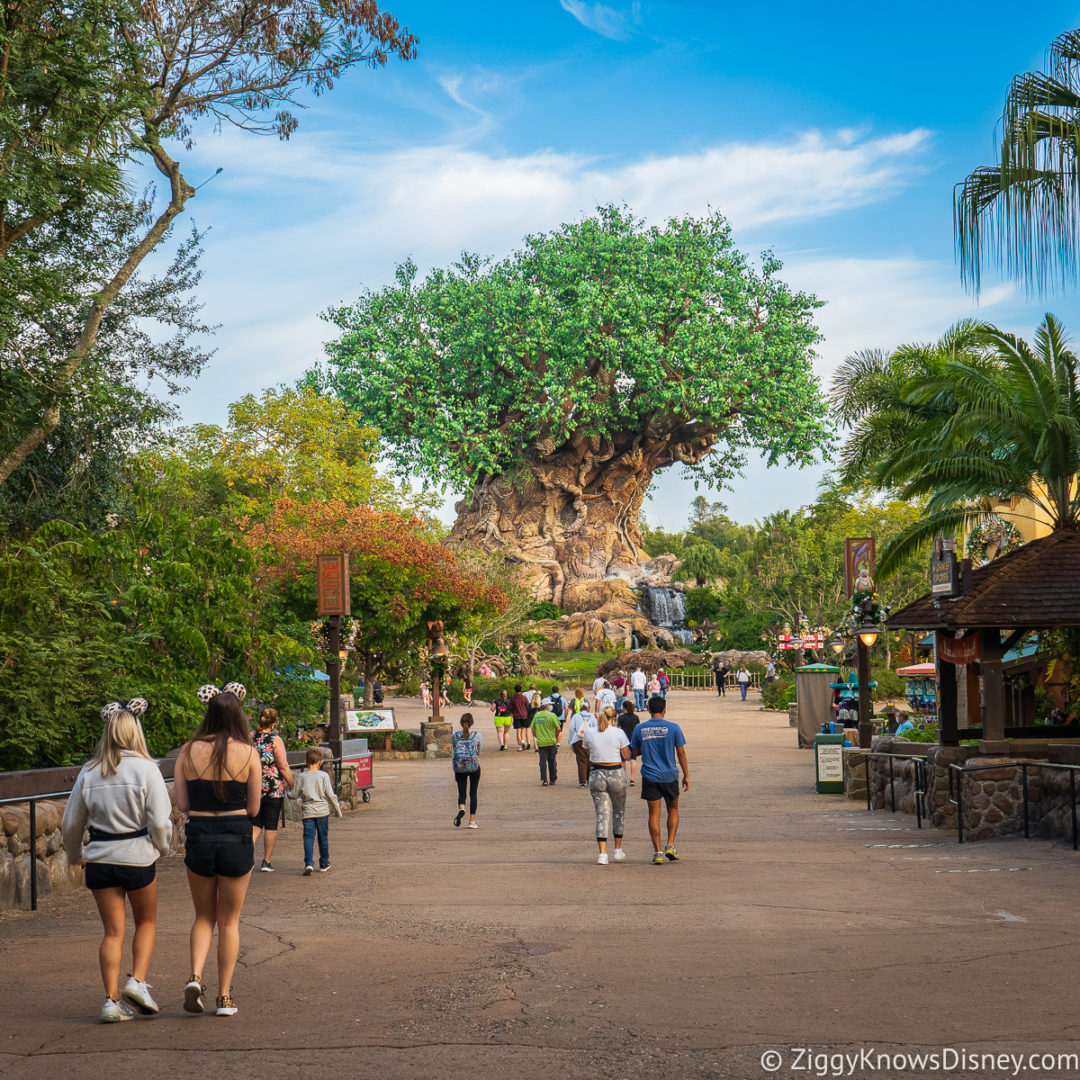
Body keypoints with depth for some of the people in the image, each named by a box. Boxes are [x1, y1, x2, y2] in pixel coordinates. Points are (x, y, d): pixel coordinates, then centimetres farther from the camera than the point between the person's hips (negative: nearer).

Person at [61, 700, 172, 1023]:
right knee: (146, 922, 18)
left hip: (99, 860, 3)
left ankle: (112, 1001, 4)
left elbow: (70, 823, 7)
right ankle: (137, 981, 2)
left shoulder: (89, 772, 0)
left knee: (113, 931, 10)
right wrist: (161, 848, 8)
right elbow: (160, 821, -12)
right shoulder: (146, 769, -10)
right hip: (138, 856, -3)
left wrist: (75, 856, 24)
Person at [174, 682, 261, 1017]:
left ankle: (195, 978, -2)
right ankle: (224, 997, 13)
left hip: (198, 836, 2)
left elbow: (182, 805, -1)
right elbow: (253, 808, -2)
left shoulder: (188, 752, -1)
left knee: (204, 917, 19)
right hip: (236, 838, -1)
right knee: (229, 921, 12)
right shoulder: (247, 753, -6)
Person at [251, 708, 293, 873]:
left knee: (255, 824, 12)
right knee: (271, 825, 6)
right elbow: (283, 766, -13)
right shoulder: (275, 740, -9)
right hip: (274, 788, -4)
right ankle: (267, 862, 11)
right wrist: (291, 784, -1)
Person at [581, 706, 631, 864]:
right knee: (619, 811, 18)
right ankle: (618, 850, 22)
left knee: (602, 814, 4)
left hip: (596, 775, 1)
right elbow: (627, 754, 1)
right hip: (616, 774, -1)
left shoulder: (589, 732, -2)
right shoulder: (618, 733, -8)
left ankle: (602, 854, -6)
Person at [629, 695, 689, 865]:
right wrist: (686, 776, 5)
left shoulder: (639, 729, 0)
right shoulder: (673, 728, -5)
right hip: (669, 776, -1)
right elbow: (681, 753, -2)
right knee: (673, 810, 18)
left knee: (654, 814, 4)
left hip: (649, 777, 1)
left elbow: (634, 752, 7)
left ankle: (657, 853, 1)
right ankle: (670, 845, 8)